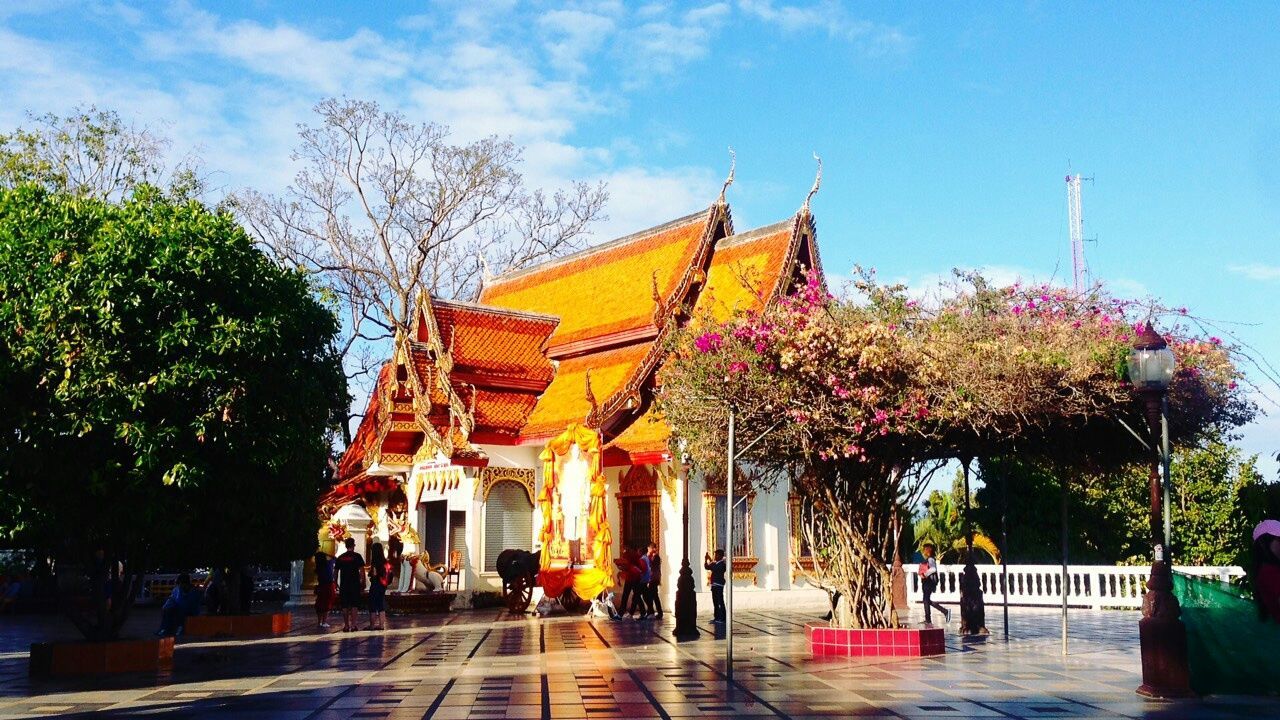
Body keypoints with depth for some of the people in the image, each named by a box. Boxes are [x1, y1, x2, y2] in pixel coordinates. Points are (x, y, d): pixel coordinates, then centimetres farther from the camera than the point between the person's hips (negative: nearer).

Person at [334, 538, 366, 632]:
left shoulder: (340, 557, 7)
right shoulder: (357, 556, -4)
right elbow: (362, 571, -8)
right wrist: (363, 583, -1)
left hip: (344, 585, 3)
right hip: (355, 584, -3)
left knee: (345, 606, 8)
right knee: (354, 605, 1)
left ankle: (346, 625, 10)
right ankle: (353, 625, -5)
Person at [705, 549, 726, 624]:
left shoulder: (722, 564, -10)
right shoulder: (714, 563, 16)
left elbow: (714, 569, -23)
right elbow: (707, 567, 18)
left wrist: (710, 560, -19)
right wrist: (705, 560, 3)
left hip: (719, 585, -9)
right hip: (714, 584, 9)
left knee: (720, 602, -9)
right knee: (715, 602, 13)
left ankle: (722, 618, -8)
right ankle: (716, 617, 19)